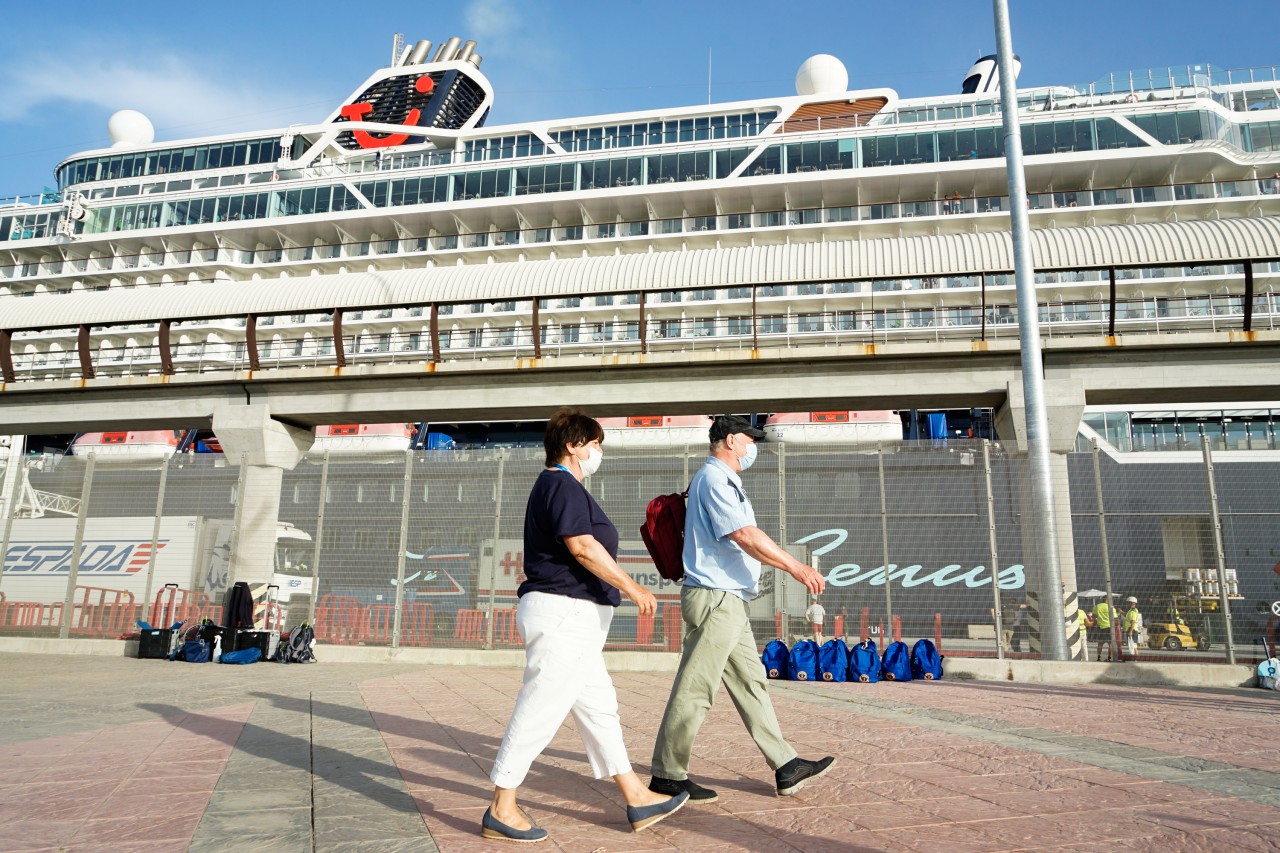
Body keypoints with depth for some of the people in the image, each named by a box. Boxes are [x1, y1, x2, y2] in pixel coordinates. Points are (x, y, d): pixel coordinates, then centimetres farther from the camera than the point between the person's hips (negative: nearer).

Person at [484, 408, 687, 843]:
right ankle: (501, 811, 8)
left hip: (572, 618, 11)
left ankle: (637, 799, 21)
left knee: (599, 708, 13)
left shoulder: (552, 485, 19)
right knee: (539, 712, -3)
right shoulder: (563, 485, -13)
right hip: (563, 612, -11)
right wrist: (631, 587, -18)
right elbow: (582, 546, -23)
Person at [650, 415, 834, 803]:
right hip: (714, 598, -11)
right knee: (695, 691, -4)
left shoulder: (724, 481, 21)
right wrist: (796, 567, -19)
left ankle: (786, 767, 20)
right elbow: (746, 536, -21)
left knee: (751, 683, 13)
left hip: (728, 601, 11)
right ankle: (667, 776, 5)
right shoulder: (714, 480, -12)